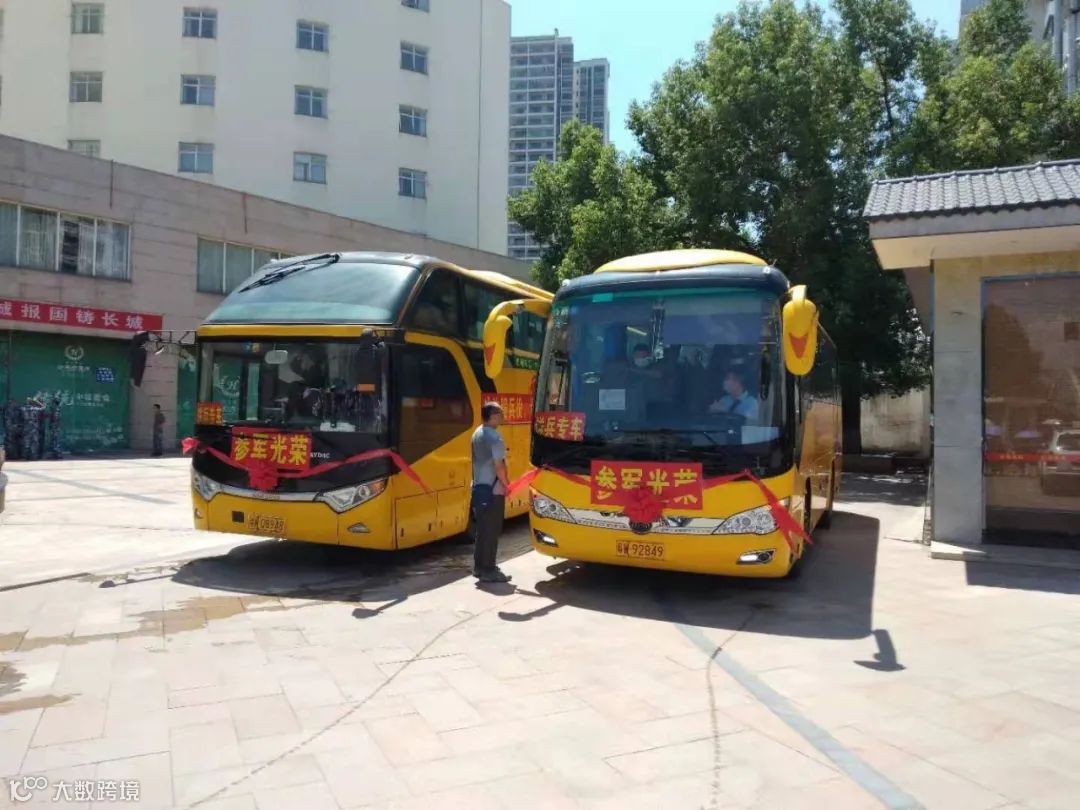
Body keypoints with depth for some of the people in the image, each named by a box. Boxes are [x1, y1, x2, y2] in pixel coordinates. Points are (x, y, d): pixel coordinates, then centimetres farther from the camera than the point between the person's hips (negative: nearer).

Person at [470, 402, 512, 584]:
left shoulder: (477, 434, 12)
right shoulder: (494, 437, -18)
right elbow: (499, 465, -22)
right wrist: (506, 484, -9)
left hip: (478, 487, 9)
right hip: (492, 490, -9)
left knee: (482, 529, 15)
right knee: (491, 530, -3)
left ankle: (479, 566, 22)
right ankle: (488, 570, 1)